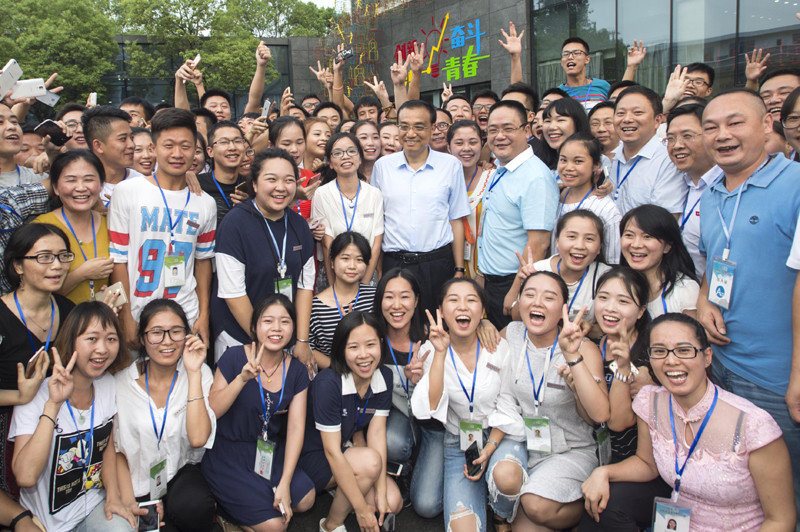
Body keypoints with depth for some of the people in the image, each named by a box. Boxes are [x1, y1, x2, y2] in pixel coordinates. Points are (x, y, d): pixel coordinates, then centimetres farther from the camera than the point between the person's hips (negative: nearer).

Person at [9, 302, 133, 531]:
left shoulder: (108, 384, 0)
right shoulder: (36, 394, -17)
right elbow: (25, 476, -28)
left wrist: (113, 497, -1)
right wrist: (54, 403, -30)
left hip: (95, 504, 4)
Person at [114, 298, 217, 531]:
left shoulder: (199, 373, -7)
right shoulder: (122, 381, -5)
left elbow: (198, 438, -21)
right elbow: (116, 450, 3)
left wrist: (193, 373, -22)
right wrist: (128, 503, -10)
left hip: (182, 472, 0)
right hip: (139, 483, 0)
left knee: (191, 506, -32)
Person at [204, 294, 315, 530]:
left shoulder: (296, 370, -2)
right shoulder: (235, 357, -13)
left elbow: (296, 426, -6)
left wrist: (285, 483, -13)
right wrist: (242, 379, -32)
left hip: (271, 452, 5)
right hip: (228, 453, -5)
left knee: (304, 499, -13)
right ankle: (224, 509, 11)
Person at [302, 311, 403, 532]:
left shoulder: (385, 377, -10)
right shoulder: (328, 383, -29)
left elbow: (377, 433, -12)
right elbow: (332, 452, -27)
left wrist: (381, 494, -20)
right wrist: (361, 508, -24)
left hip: (350, 450, 6)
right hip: (315, 456, -5)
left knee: (393, 503, -13)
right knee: (370, 461, -31)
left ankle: (339, 489, 12)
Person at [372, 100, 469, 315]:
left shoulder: (451, 165, 4)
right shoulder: (382, 166, 7)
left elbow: (456, 220, 6)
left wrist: (459, 270, 3)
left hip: (438, 264, -1)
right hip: (394, 263, 1)